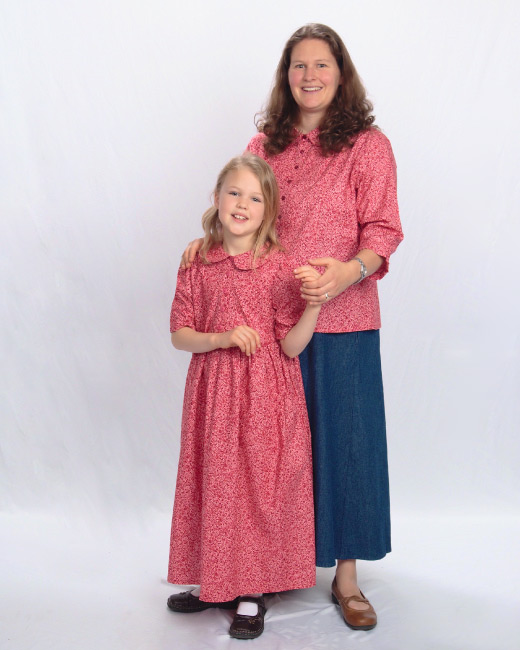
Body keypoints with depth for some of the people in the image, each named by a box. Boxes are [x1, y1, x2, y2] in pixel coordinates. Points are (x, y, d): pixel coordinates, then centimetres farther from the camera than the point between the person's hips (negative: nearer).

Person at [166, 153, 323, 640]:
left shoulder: (279, 267, -7)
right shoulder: (197, 266, 1)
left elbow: (291, 346, -7)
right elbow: (179, 335, 2)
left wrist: (314, 302, -22)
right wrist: (222, 338, -15)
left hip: (265, 394, -2)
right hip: (212, 388, 3)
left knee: (260, 485, 3)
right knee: (214, 482, 11)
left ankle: (252, 594, 19)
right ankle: (215, 581, 31)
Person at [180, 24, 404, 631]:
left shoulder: (367, 144, 0)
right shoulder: (265, 144, 12)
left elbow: (382, 229, -6)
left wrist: (349, 271, -25)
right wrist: (208, 240, -1)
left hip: (341, 320, -3)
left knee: (343, 438, 3)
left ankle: (345, 574, 17)